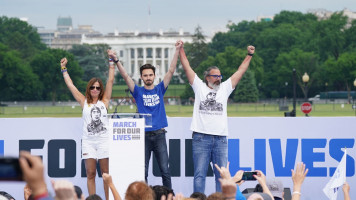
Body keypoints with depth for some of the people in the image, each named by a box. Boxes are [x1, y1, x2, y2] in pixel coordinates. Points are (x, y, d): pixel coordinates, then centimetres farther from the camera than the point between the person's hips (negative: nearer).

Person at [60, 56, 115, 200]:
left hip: (103, 140, 0)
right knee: (90, 173, -1)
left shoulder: (104, 101, 8)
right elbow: (70, 85, 12)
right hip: (88, 141, 0)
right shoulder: (84, 102, 9)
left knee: (106, 173, 1)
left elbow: (110, 81, 6)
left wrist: (112, 63, 5)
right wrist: (64, 68, 14)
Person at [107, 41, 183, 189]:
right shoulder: (138, 92, 6)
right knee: (143, 171, 2)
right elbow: (125, 76, -4)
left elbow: (171, 71, 3)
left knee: (165, 170, -1)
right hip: (144, 135, 0)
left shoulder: (160, 89, 8)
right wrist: (116, 61, -16)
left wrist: (177, 51, -4)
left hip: (159, 135, 0)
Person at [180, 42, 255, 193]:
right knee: (199, 174, -3)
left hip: (220, 139, 2)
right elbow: (187, 67, 10)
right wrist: (181, 50, 9)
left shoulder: (225, 88, 15)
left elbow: (240, 71, 17)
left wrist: (249, 55, 15)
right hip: (201, 138, -2)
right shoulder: (199, 87, 10)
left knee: (222, 174, 3)